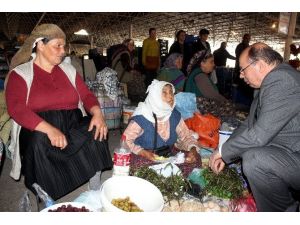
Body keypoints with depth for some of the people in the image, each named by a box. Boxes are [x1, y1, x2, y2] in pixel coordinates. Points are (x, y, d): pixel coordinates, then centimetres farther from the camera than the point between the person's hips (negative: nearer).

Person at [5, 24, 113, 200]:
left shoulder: (68, 70, 17)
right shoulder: (20, 73, 3)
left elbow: (87, 95, 10)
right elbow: (16, 109, -13)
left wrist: (97, 113, -15)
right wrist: (49, 129, -31)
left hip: (74, 126, 4)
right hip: (38, 130, -3)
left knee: (97, 130, -26)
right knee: (39, 142, -37)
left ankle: (95, 190, -14)